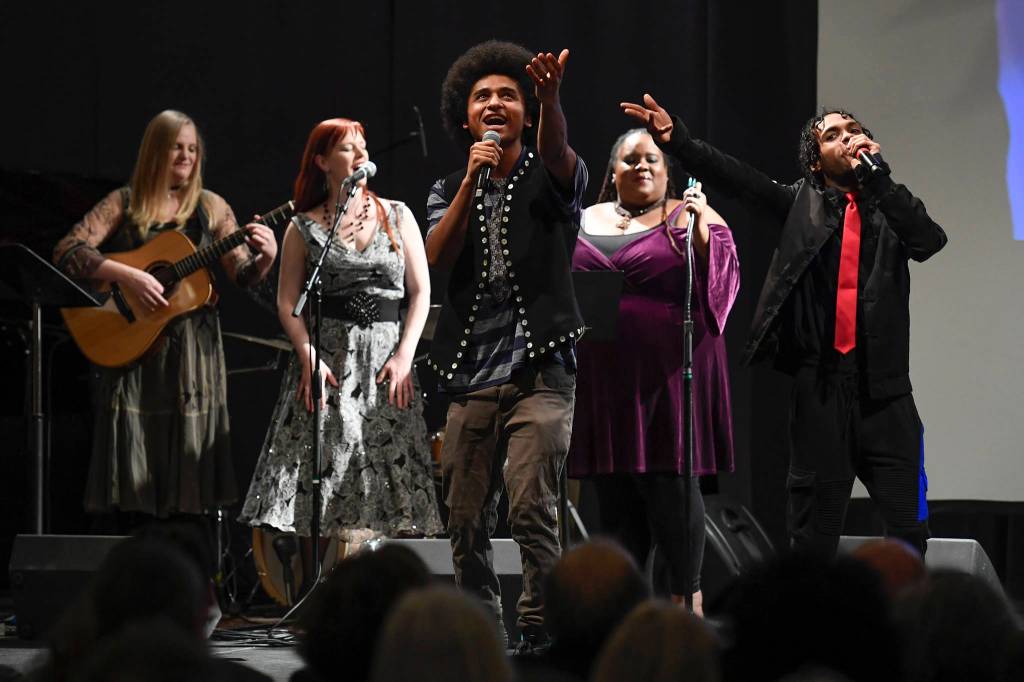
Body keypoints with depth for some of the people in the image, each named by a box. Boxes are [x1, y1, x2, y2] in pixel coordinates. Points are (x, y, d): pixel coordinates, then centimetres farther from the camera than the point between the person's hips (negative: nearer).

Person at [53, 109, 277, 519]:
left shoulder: (211, 209, 9)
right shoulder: (125, 204, 4)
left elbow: (242, 275, 4)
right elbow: (67, 253, -5)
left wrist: (265, 257, -18)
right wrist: (128, 275, -17)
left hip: (193, 348, 1)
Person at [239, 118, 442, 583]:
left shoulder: (397, 216, 10)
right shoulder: (304, 227, 7)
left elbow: (421, 292, 8)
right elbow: (287, 303, 5)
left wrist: (404, 356, -4)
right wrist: (308, 357, -9)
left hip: (385, 359, 1)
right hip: (325, 357, -1)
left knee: (375, 490, -8)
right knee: (315, 493, -5)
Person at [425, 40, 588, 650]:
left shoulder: (550, 179, 6)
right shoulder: (449, 192, 16)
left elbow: (558, 154, -20)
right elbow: (437, 259, -3)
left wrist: (551, 99, -41)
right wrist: (473, 181, -12)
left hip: (540, 371, -4)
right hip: (471, 376, 4)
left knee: (531, 506, -18)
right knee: (467, 521, 6)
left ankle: (541, 630, -13)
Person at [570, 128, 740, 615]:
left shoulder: (690, 218, 6)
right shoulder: (584, 224, 16)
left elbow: (721, 276, -6)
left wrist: (701, 226, -19)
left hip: (667, 374, -4)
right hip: (603, 378, 4)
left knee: (670, 484, -6)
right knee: (613, 491, 5)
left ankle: (688, 598, 2)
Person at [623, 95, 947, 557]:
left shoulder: (891, 205, 10)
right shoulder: (802, 204, 9)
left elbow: (929, 240, -9)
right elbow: (738, 178, -2)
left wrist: (876, 173, -9)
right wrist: (675, 139, -16)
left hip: (883, 385, 0)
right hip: (821, 384, 0)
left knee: (907, 526, -4)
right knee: (815, 523, 4)